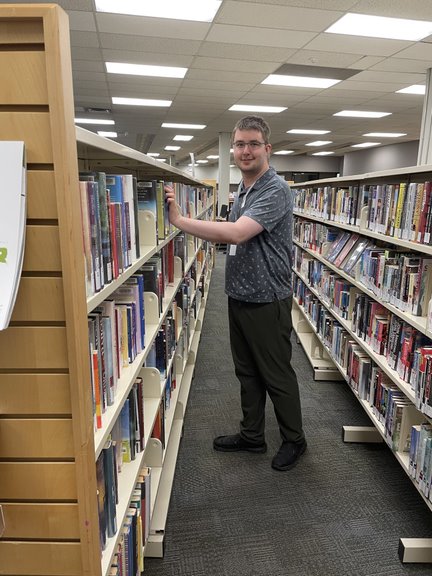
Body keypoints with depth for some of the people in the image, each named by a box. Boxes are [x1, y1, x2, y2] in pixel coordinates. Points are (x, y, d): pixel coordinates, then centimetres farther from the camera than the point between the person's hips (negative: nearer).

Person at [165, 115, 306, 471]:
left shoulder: (276, 190, -17)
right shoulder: (241, 191, 12)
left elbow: (237, 233, -30)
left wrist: (179, 220, -27)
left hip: (267, 301, -8)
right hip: (238, 297, 9)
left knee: (277, 376, 7)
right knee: (247, 372, 18)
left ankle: (294, 440, 29)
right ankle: (252, 436, 35)